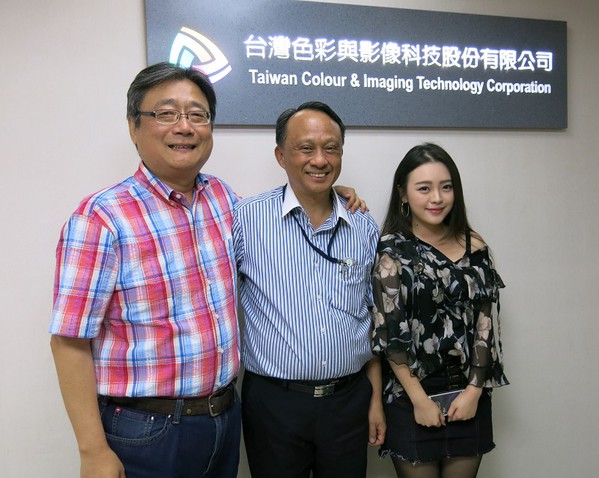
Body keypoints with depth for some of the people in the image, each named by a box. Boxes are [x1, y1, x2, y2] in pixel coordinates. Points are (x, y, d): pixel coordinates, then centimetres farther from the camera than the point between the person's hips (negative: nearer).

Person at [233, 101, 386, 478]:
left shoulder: (365, 227, 3)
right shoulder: (247, 218, -8)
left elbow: (372, 320, 10)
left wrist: (376, 398, 10)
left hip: (350, 400, 3)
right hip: (273, 402, -3)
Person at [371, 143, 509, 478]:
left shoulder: (475, 247, 2)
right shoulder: (391, 251, -9)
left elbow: (487, 322, 1)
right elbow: (389, 333, -11)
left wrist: (474, 390, -5)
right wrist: (420, 400, -11)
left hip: (469, 396, 3)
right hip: (413, 397, -3)